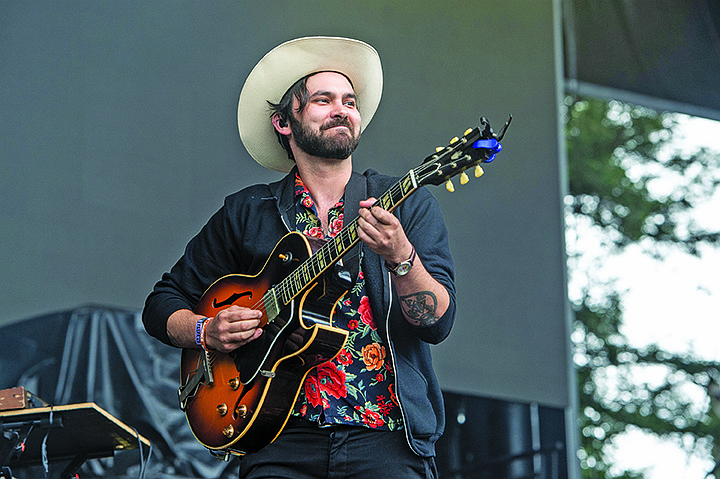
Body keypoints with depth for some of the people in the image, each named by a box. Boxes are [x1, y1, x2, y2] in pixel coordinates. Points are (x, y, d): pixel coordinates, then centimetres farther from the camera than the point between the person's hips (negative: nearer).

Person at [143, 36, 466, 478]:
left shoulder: (408, 205, 9)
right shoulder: (245, 214, 13)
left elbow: (438, 322, -3)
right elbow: (163, 304, 20)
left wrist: (400, 256, -20)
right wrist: (207, 331, -1)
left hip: (386, 437, 0)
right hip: (285, 439, 1)